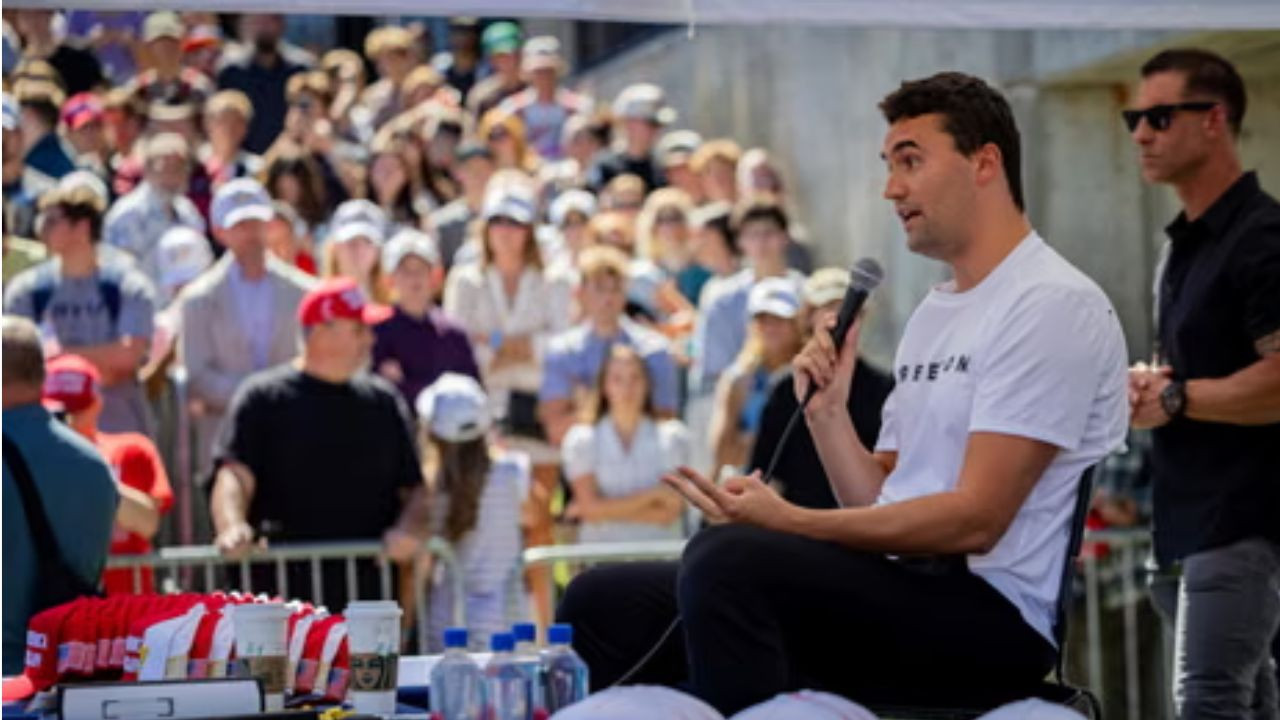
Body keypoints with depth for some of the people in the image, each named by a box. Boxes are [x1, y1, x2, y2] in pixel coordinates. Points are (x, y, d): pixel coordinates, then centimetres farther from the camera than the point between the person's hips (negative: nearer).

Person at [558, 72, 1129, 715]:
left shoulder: (1052, 305, -7)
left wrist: (790, 522, -20)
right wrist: (827, 410, 5)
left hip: (991, 616, -9)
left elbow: (974, 521, -17)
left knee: (728, 558, -32)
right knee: (604, 603, 1)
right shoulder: (933, 313, 22)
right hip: (897, 599, 9)